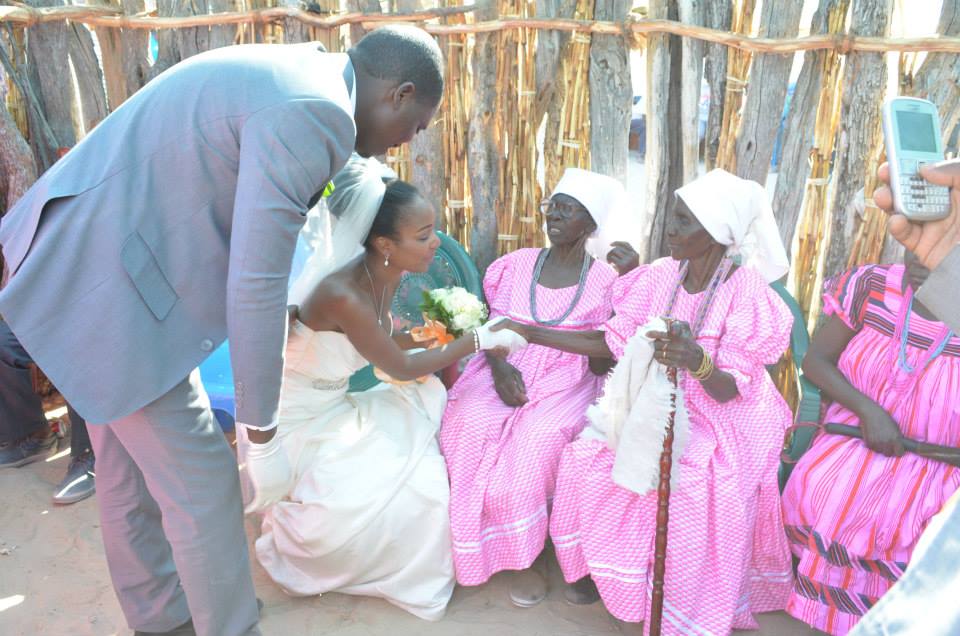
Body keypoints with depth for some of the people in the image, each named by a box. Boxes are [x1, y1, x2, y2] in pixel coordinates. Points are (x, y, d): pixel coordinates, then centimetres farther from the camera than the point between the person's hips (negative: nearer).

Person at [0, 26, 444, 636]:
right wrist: (263, 435, -12)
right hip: (112, 291, -10)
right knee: (203, 488, 3)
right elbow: (255, 288, -22)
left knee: (130, 468, 23)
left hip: (77, 257, 10)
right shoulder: (315, 114, -21)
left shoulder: (282, 69, 10)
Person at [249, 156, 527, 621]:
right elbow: (401, 369, -22)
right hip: (297, 420, -8)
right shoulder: (342, 294, -33)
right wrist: (480, 339, -17)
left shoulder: (385, 275, -6)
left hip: (332, 405, 8)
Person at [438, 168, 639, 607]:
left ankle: (524, 556, -7)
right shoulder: (517, 264, 9)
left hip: (565, 384, -2)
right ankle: (469, 548, -8)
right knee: (467, 427, -27)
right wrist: (499, 367, -14)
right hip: (505, 372, 3)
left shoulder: (604, 278, 1)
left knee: (536, 442, -31)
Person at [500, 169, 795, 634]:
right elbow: (611, 342, 0)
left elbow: (729, 390, -21)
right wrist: (532, 333, -5)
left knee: (697, 490, -30)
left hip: (722, 420, -5)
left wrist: (697, 361, -44)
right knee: (588, 455, -14)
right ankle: (600, 568, 10)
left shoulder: (746, 293, -20)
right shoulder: (662, 276, -6)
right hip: (661, 405, 5)